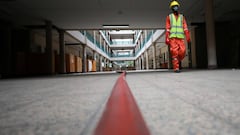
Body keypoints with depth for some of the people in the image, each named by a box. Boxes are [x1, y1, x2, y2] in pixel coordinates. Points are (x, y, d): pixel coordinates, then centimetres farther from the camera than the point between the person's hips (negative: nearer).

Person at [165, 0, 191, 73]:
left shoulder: (182, 17, 17)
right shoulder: (169, 17, 11)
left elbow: (185, 28, 7)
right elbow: (167, 29, 3)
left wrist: (188, 37, -5)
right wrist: (167, 39, -8)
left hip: (180, 38, 2)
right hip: (172, 37, -2)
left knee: (182, 52, -12)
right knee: (175, 52, -14)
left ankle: (177, 61, 18)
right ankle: (176, 68, -9)